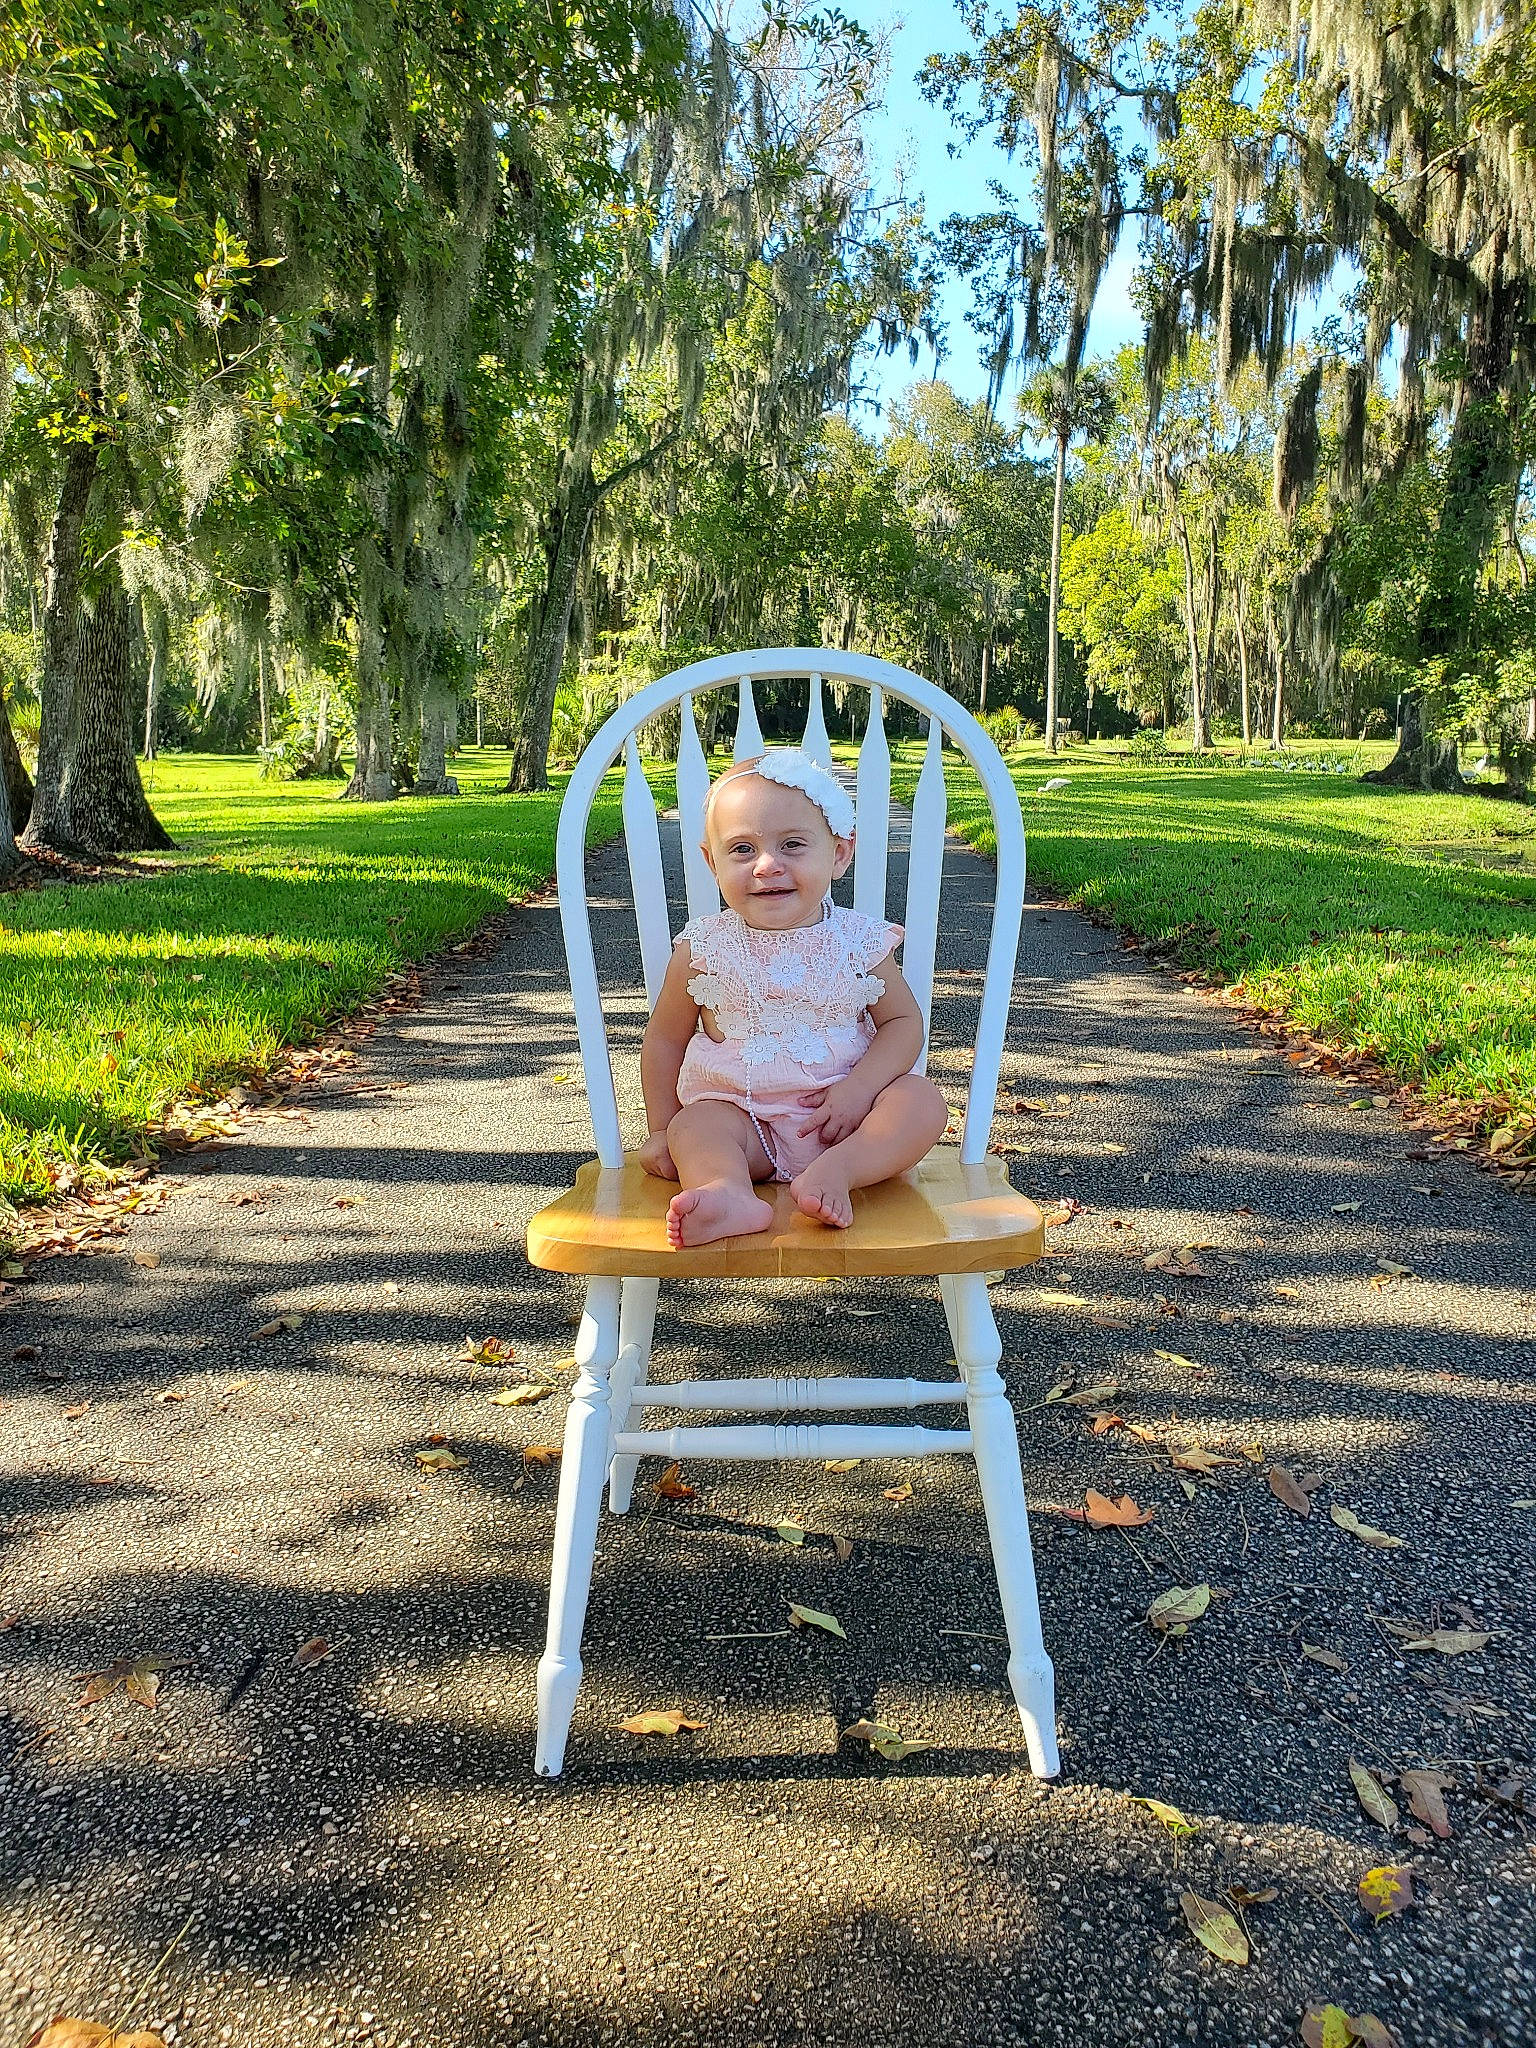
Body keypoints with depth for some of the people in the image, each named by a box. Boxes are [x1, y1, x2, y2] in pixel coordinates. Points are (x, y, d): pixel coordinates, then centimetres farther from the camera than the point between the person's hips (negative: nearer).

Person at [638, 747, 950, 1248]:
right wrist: (661, 1130, 5)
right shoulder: (704, 949, -2)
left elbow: (903, 1022, 2)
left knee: (922, 1100, -21)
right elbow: (665, 1038, 8)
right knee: (693, 1128, -29)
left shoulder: (858, 942, -1)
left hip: (841, 1116, 1)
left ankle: (834, 1172, -41)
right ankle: (730, 1196, -57)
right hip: (740, 1112, -1)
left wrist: (860, 1088, -16)